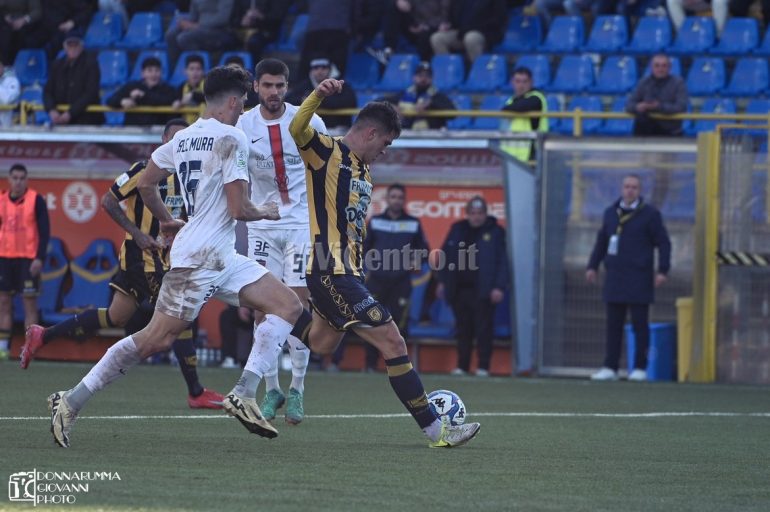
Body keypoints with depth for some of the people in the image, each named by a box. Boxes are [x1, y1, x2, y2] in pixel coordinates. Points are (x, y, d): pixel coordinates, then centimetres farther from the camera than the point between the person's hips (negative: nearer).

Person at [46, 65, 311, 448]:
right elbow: (238, 209, -16)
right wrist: (265, 213, 5)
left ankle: (244, 394, -9)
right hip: (201, 258, -10)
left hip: (222, 258, 10)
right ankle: (71, 402, -4)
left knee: (288, 306, 2)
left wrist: (166, 221, 34)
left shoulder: (183, 138, 14)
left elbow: (145, 184, 21)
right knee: (155, 339, -10)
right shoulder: (231, 139, -12)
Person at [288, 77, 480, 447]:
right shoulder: (327, 151, -8)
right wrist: (318, 95, -43)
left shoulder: (362, 171, 20)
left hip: (346, 275, 10)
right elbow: (296, 130, -28)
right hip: (332, 273, -10)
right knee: (391, 341, -11)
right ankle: (434, 429, -9)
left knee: (319, 348, 18)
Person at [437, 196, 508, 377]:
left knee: (484, 329, -4)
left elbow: (503, 262, -5)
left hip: (483, 291, -4)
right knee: (463, 329, 7)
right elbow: (446, 255, 16)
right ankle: (462, 366, 12)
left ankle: (483, 367, -1)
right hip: (460, 288, 4)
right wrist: (442, 281, 10)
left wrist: (499, 287, -12)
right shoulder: (457, 230, 13)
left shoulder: (495, 233, 0)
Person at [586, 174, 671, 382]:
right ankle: (610, 368, 4)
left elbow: (663, 243, -3)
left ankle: (640, 369, 2)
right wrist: (592, 266, 12)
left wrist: (662, 270, -11)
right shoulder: (611, 213, 11)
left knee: (640, 324, -2)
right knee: (613, 324, 3)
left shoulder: (649, 214, -2)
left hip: (639, 278, -4)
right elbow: (602, 241, 19)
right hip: (615, 277, 4)